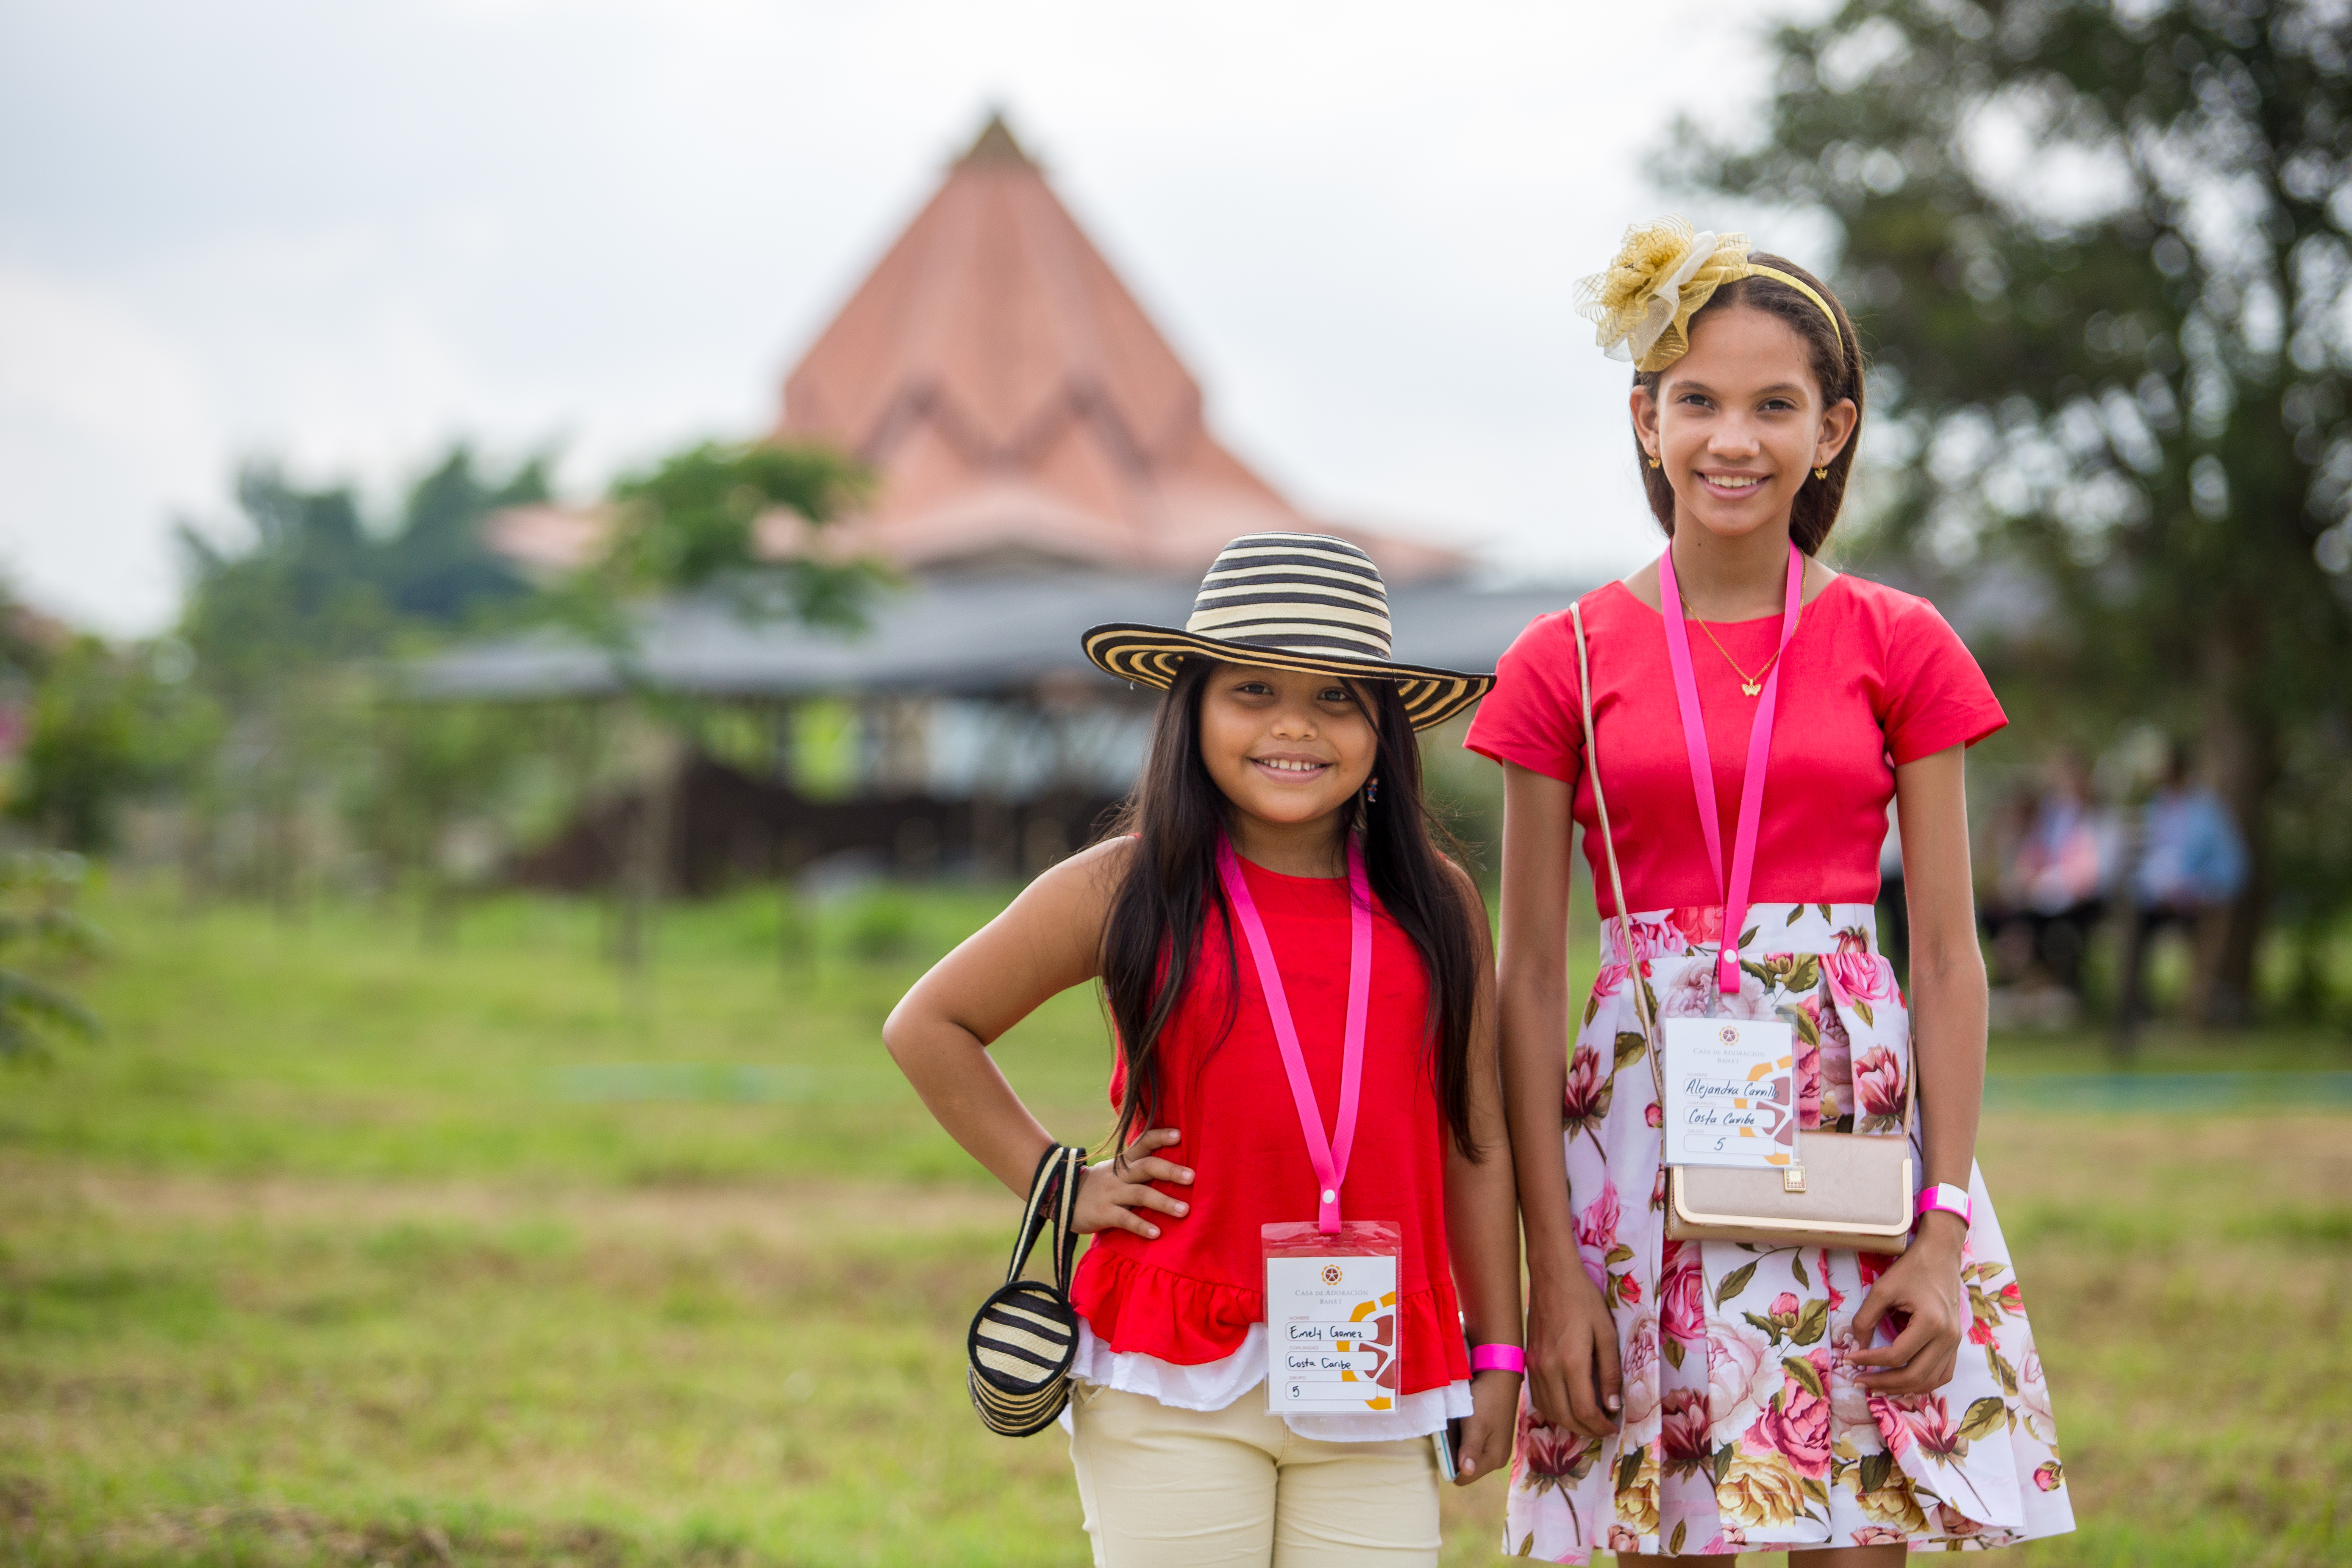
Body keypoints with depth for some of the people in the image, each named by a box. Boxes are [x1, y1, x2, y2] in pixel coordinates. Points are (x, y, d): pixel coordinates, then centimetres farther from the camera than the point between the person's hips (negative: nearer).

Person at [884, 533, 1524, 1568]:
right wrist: (1058, 1184, 2)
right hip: (1174, 1389, -2)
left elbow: (1474, 1142, 10)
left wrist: (1494, 1358, 10)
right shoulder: (1125, 891, 0)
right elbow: (929, 1027, 10)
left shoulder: (1435, 906, 6)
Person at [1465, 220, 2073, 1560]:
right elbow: (1533, 976, 2)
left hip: (1854, 1110, 0)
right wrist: (1551, 1260, -4)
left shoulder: (1900, 647, 4)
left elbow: (1950, 956, 3)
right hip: (1647, 1116, 0)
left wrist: (1946, 1230, -5)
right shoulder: (1568, 662, 3)